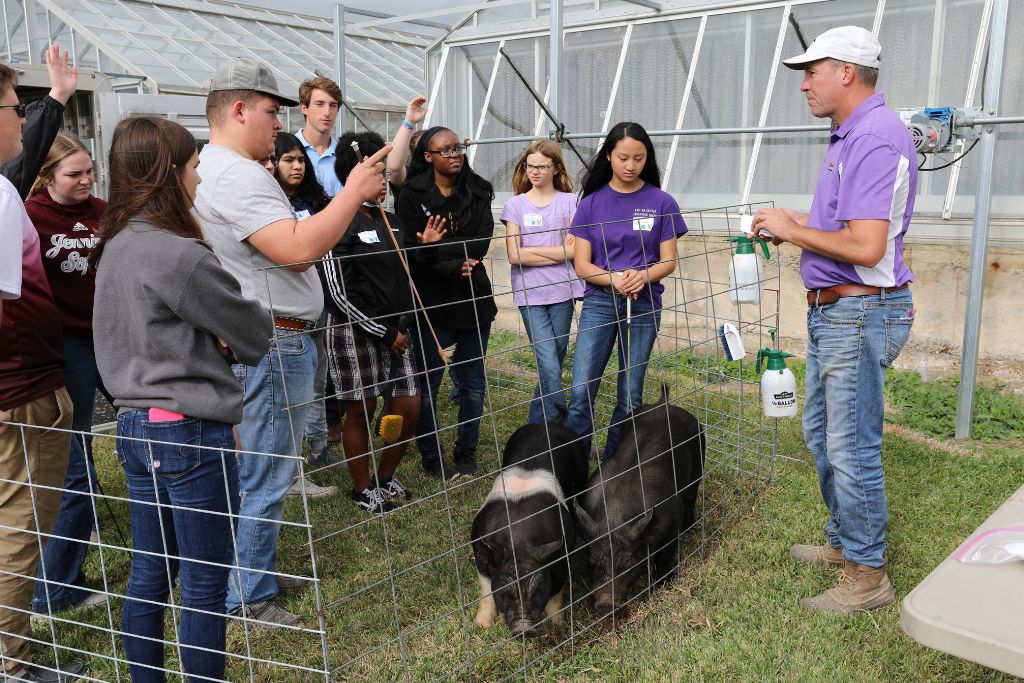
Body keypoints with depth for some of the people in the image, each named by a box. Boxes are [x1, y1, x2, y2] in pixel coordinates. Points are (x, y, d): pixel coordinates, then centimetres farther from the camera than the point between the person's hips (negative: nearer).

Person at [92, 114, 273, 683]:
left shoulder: (115, 247, 7)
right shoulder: (178, 255, -20)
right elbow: (254, 332, -11)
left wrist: (212, 339, 0)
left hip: (135, 422, 9)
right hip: (191, 433, -9)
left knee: (150, 573, 20)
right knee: (205, 583, 5)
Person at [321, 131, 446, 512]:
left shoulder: (390, 221, 12)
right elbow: (338, 292, -15)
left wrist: (425, 245, 4)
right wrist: (384, 333, -14)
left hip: (394, 330, 7)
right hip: (356, 332, -7)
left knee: (409, 406, 7)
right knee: (361, 410, 4)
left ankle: (385, 477, 29)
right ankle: (363, 489, 22)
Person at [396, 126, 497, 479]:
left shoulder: (478, 192, 6)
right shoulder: (412, 196, -4)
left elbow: (482, 242, -8)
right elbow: (414, 252, -14)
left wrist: (436, 248, -18)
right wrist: (455, 267, -25)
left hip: (474, 298, 4)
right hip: (433, 302, -3)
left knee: (474, 382, 11)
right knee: (428, 384, 4)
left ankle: (466, 452, 27)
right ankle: (431, 457, 20)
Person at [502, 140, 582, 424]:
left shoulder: (569, 202, 4)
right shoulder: (516, 205, 4)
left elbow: (574, 250, -7)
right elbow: (514, 255, -5)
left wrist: (531, 251, -8)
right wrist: (557, 251, -6)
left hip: (562, 292, 1)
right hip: (530, 294, -1)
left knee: (553, 364, 8)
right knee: (549, 368, -10)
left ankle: (539, 425, 25)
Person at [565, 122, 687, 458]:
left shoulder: (661, 203, 1)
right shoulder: (591, 203, 3)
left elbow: (668, 261, 1)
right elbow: (581, 264, 0)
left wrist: (643, 275, -21)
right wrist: (615, 279, -20)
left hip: (644, 304, 0)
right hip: (599, 302, 0)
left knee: (630, 396, 7)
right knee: (581, 393, -9)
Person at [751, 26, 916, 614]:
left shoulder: (877, 138, -19)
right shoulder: (850, 136, 15)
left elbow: (865, 247, -28)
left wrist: (793, 231, -14)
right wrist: (798, 227, 8)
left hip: (860, 312, -11)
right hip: (834, 311, 11)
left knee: (851, 448, -2)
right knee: (822, 432, 20)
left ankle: (867, 576, 12)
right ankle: (844, 541, 35)